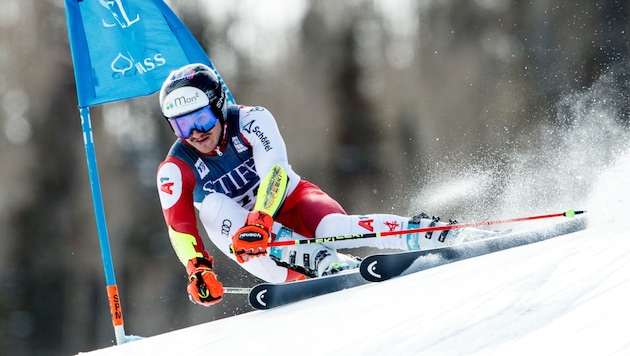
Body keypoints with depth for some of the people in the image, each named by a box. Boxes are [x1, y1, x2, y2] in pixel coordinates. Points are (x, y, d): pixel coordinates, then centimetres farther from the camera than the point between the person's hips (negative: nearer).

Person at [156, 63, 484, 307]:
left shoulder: (250, 121, -15)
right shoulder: (174, 171, -9)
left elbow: (274, 170, -29)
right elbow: (179, 227, -17)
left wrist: (260, 219, -46)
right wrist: (197, 268, -36)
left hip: (290, 202, -2)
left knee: (334, 228, -35)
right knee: (212, 205, -31)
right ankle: (319, 262, -43)